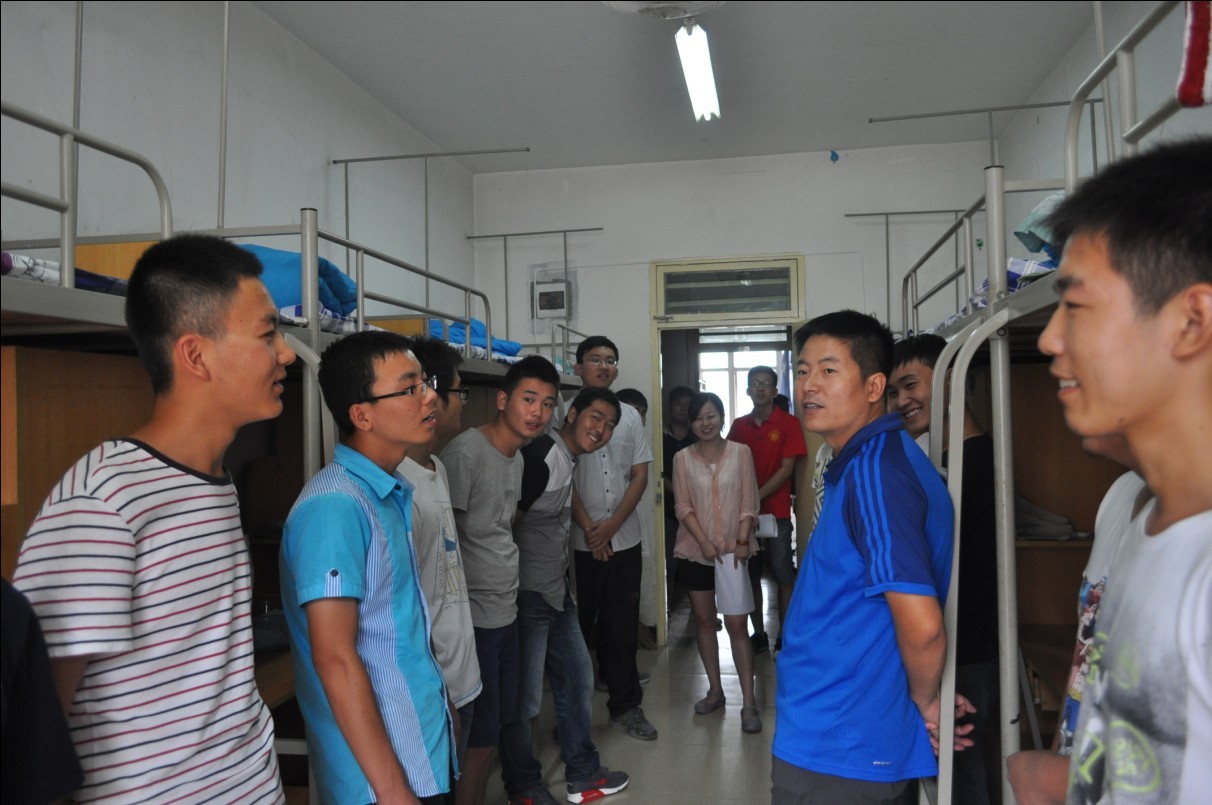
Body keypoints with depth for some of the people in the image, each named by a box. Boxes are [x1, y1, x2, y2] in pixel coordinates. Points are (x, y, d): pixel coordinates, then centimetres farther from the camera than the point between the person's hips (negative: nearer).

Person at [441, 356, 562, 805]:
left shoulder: (517, 456, 10)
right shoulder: (465, 452, -18)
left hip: (506, 614, 9)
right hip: (472, 620, -9)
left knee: (498, 727, 18)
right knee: (478, 740, 1)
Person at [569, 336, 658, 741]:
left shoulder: (630, 416, 8)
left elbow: (640, 476, 5)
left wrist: (612, 525, -7)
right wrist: (589, 528, -11)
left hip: (624, 539, 3)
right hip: (579, 541, -3)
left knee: (622, 625, 10)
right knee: (577, 624, 6)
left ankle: (625, 705, 23)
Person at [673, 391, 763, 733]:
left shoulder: (741, 452, -1)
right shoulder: (683, 458, 1)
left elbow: (749, 503, -1)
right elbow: (684, 506, -2)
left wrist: (742, 541, -11)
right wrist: (704, 541, -13)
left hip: (732, 549, -2)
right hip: (695, 549, 2)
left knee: (737, 624, -4)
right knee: (703, 619, 11)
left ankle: (748, 702, 3)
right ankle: (715, 690, 24)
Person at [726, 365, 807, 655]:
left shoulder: (789, 424, -3)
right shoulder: (739, 425, 8)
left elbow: (787, 468, -8)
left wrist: (756, 496, -14)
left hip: (776, 511, -3)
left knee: (784, 575, 1)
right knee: (750, 574, 8)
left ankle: (784, 636, 11)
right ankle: (759, 633, 19)